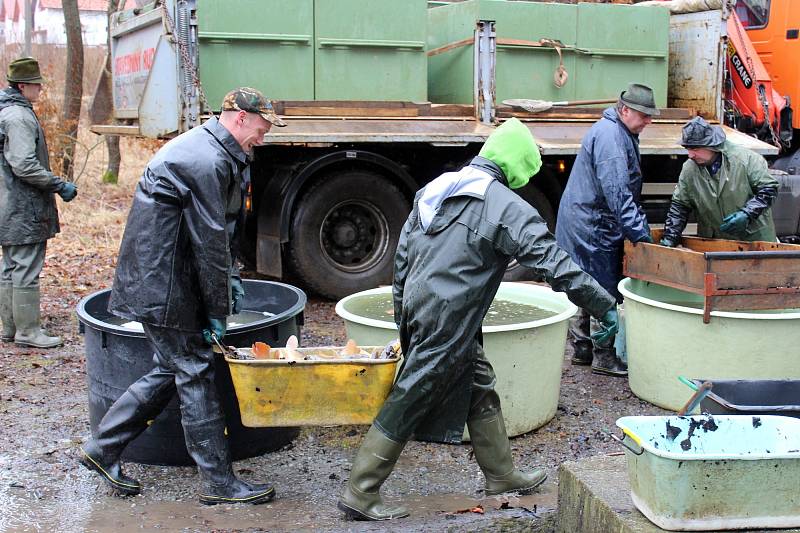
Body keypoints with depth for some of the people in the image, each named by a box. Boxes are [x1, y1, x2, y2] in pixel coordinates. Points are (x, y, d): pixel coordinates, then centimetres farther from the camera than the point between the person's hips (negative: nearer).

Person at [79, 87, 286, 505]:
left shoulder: (216, 154, 15)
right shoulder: (208, 161, -20)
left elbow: (222, 232, 22)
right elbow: (210, 242, -19)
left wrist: (229, 278, 16)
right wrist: (218, 310, -12)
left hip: (159, 281, 11)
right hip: (163, 287, -11)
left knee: (171, 369, 15)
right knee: (196, 375, -4)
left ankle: (102, 449, 25)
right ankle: (218, 483, 6)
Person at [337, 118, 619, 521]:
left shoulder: (435, 189, 11)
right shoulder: (506, 206, -13)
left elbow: (403, 253, 15)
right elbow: (554, 263, -15)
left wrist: (402, 312, 23)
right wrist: (604, 307, -10)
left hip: (417, 308, 9)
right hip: (447, 323, -9)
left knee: (480, 391, 20)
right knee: (407, 405, 0)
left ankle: (502, 476, 33)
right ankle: (360, 495, 8)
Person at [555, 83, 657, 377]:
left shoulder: (623, 134, 15)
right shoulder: (610, 136, -19)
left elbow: (628, 191, 22)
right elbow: (618, 194, -26)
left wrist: (640, 227, 17)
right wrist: (641, 233, -25)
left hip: (588, 223, 11)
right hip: (593, 225, -11)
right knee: (605, 290, -4)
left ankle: (581, 347, 24)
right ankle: (604, 357, 3)